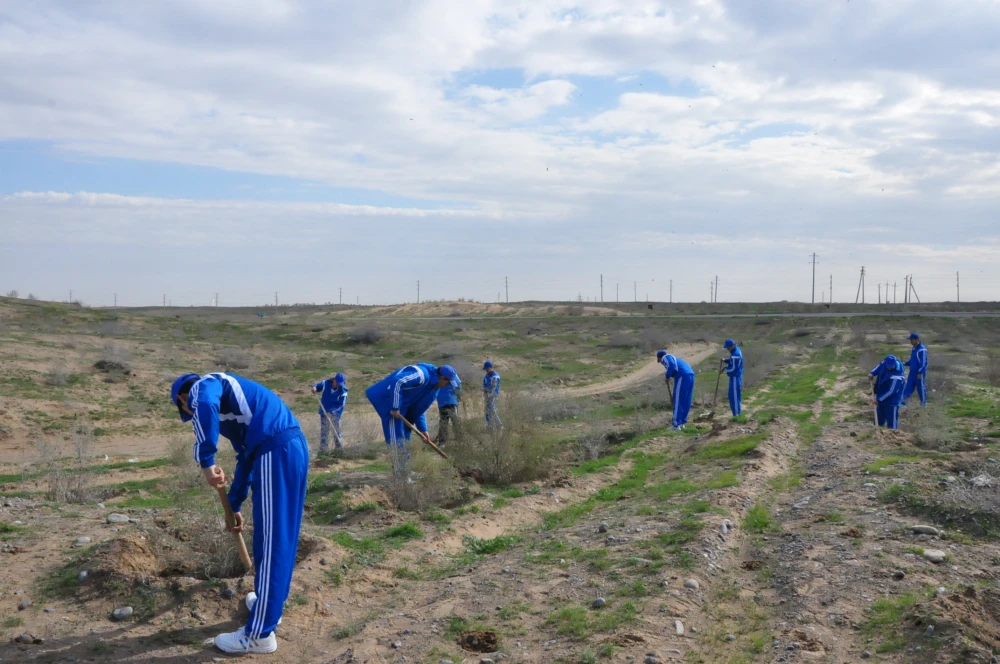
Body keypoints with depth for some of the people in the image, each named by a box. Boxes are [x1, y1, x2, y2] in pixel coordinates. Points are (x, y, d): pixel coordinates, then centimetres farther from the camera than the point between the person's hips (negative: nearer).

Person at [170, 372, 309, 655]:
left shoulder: (202, 385, 6)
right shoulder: (222, 396, 32)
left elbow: (205, 406, -23)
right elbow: (245, 456, 36)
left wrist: (206, 461, -22)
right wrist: (235, 505, 42)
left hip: (275, 453, -10)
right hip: (293, 447, 10)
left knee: (269, 543, -3)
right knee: (282, 537, 22)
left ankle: (259, 634, 5)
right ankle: (269, 604, 39)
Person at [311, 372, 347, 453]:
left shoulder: (343, 391, -21)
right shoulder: (326, 383, -13)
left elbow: (341, 404, -19)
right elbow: (318, 386, 5)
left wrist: (331, 411, -29)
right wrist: (314, 388, -20)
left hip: (335, 413, -3)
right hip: (324, 411, 3)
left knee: (336, 431, 5)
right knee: (324, 430, 7)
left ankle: (339, 448, 17)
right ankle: (323, 448, 14)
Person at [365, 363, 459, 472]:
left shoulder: (433, 388, 9)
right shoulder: (422, 375, -23)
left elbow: (419, 409, 16)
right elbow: (397, 382, -32)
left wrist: (422, 430, 8)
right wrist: (395, 408, -28)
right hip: (389, 399, -10)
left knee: (403, 435, 13)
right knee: (396, 435, -11)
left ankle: (404, 471, 20)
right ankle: (400, 473, -10)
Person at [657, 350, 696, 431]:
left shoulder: (665, 357, 8)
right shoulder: (673, 358, 33)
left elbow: (671, 365, -15)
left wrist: (667, 377, -4)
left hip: (682, 377, -8)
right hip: (690, 376, 8)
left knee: (678, 401, -2)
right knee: (686, 402, 15)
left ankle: (676, 425, 0)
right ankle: (682, 423, 21)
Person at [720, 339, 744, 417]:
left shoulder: (735, 354, -25)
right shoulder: (736, 350, 8)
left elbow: (733, 368, -24)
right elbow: (731, 361, 20)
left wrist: (724, 369, -11)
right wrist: (725, 360, 3)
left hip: (735, 377, -11)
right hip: (735, 376, 11)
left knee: (734, 395, -4)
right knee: (737, 395, 18)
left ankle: (736, 414, 2)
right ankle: (738, 411, 27)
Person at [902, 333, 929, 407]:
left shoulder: (922, 349, -17)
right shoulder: (913, 349, 11)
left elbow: (923, 362, -19)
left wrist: (920, 373, -22)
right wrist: (905, 363, 4)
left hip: (919, 373, -8)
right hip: (912, 372, 8)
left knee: (921, 387, 4)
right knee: (909, 386, 1)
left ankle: (923, 402, 18)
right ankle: (904, 400, -3)